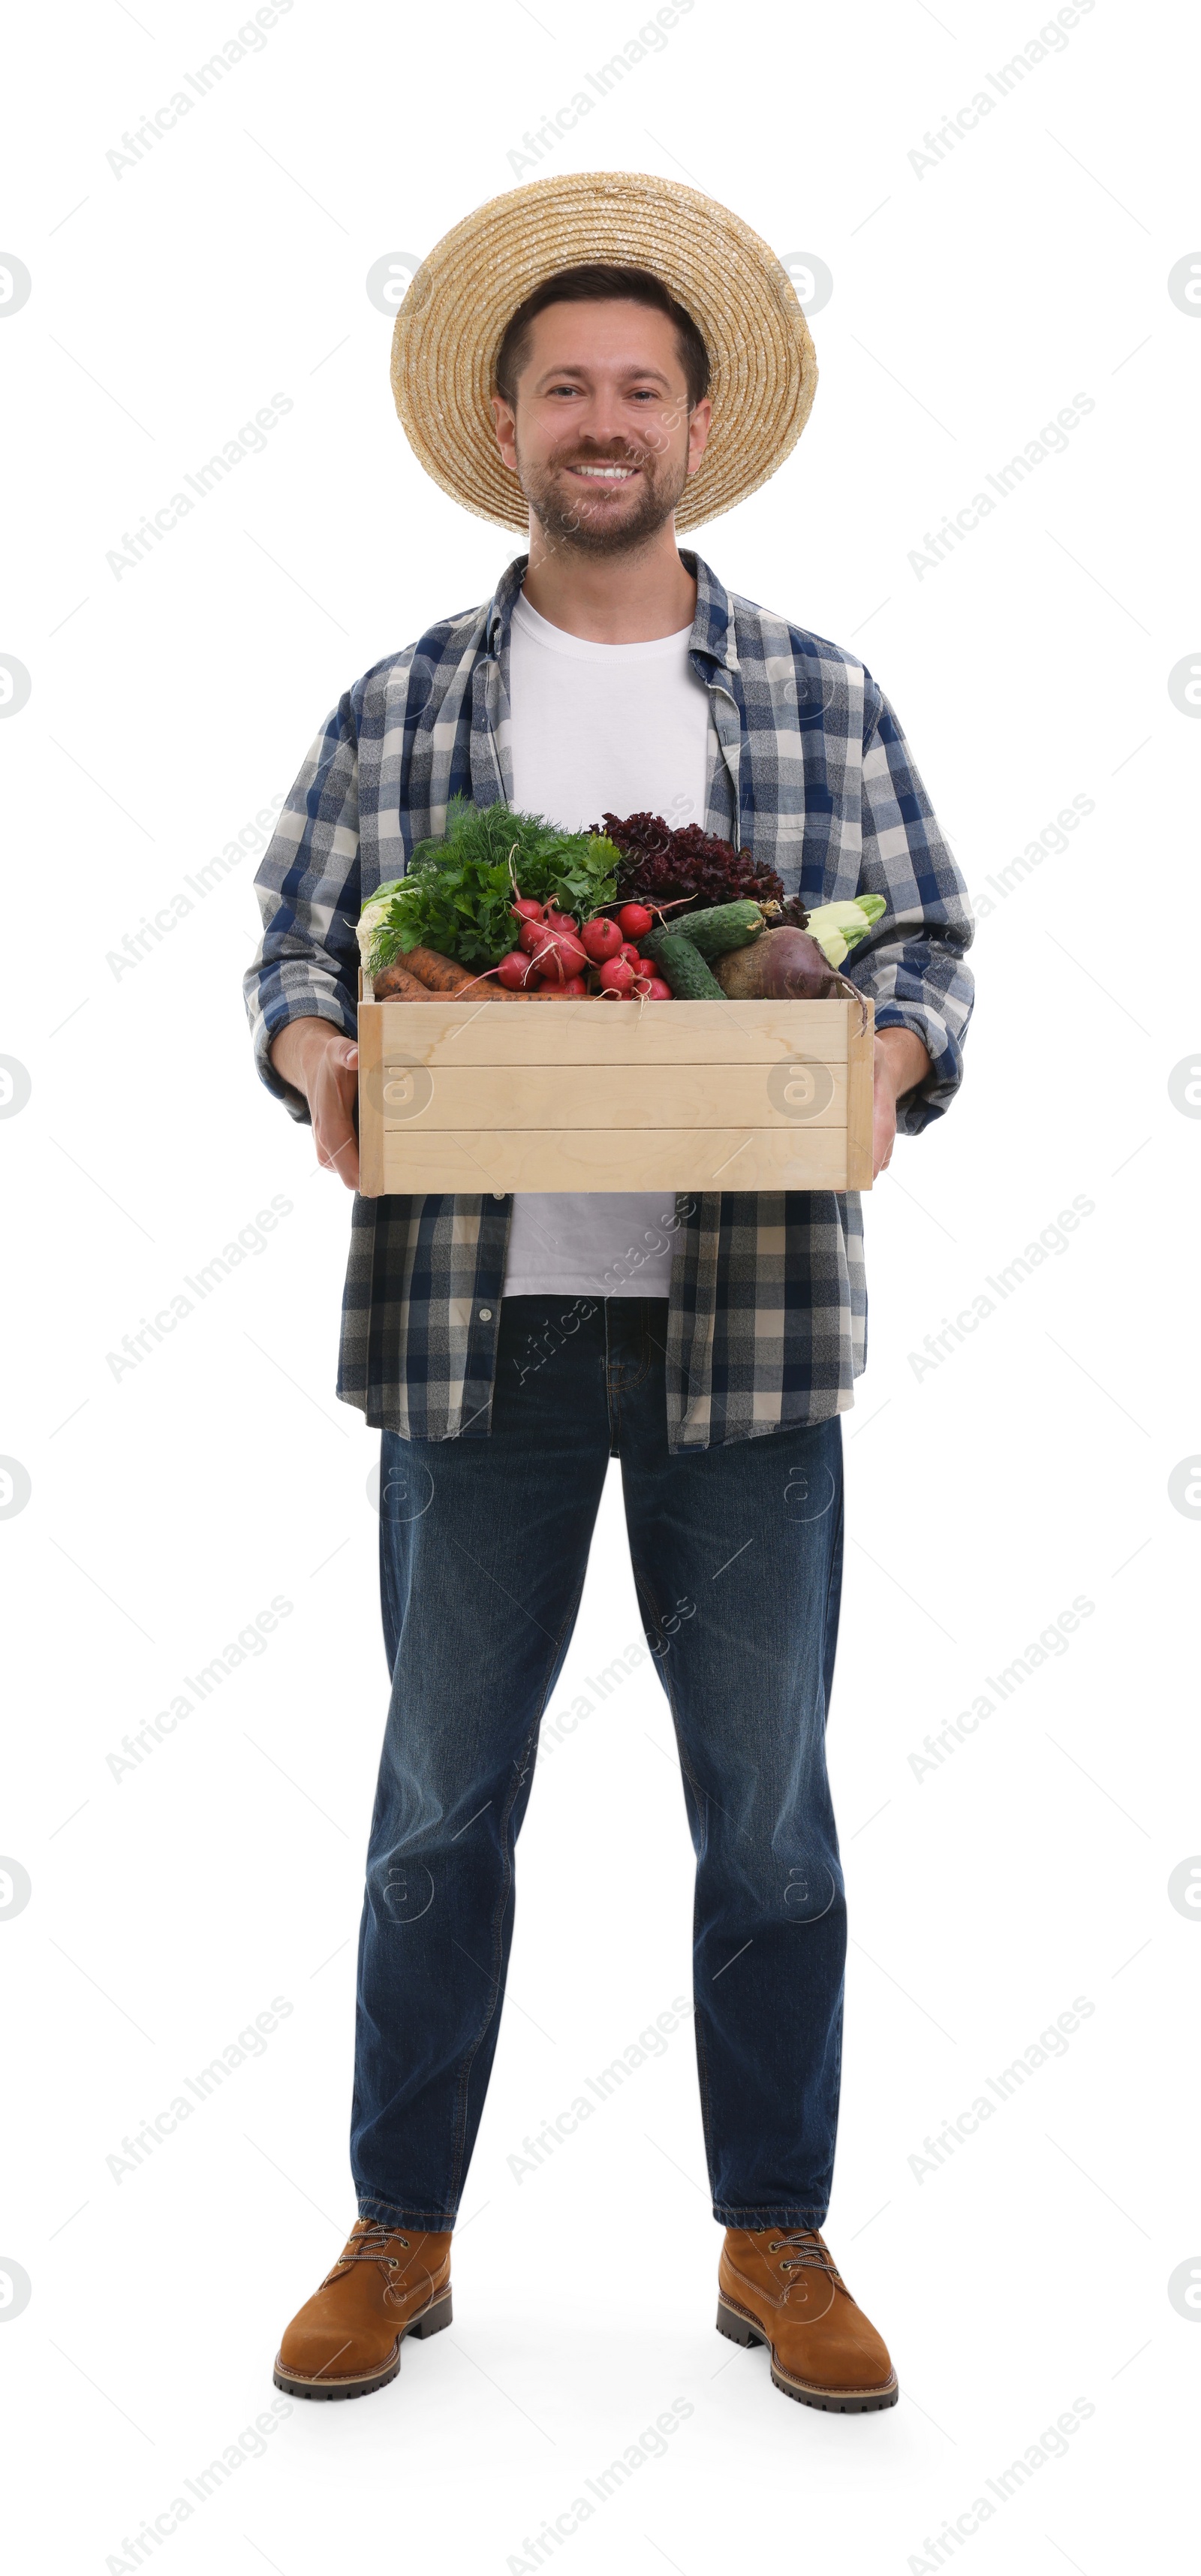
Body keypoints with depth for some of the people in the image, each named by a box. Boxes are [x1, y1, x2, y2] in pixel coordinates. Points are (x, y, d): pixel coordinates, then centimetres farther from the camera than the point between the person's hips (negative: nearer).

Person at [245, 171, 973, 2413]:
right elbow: (298, 945, 9)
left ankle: (778, 2243, 24)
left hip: (747, 1323, 0)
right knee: (443, 1791, 9)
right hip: (474, 1315, 0)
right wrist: (317, 1056, -12)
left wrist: (886, 1056, -12)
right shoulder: (397, 711, 9)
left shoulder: (825, 700, 9)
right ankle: (401, 2233, 25)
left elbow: (928, 944, 8)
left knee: (769, 1800, 7)